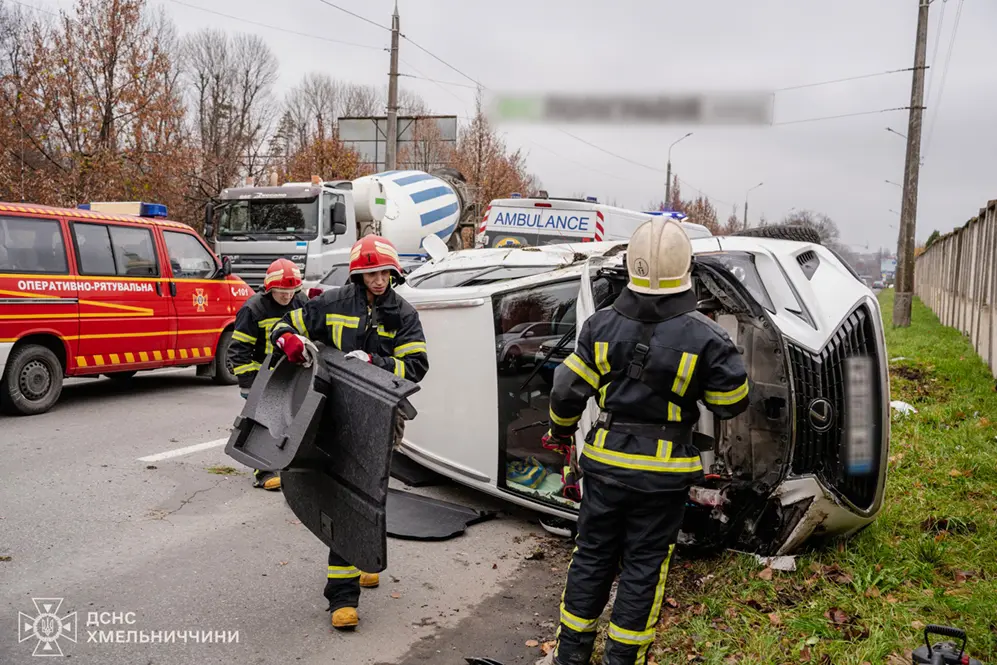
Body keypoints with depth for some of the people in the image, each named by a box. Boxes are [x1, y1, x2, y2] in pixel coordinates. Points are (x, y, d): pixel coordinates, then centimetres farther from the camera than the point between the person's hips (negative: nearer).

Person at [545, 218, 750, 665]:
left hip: (605, 462, 3)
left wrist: (560, 430, 17)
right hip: (663, 473, -2)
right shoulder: (704, 336, -15)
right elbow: (731, 402, -5)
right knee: (644, 565, 11)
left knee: (591, 555, 16)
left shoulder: (602, 326, -7)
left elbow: (568, 391, -2)